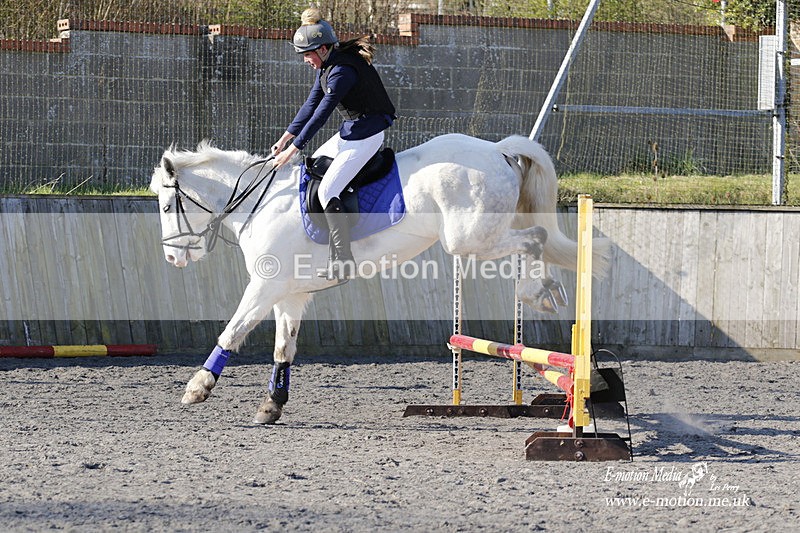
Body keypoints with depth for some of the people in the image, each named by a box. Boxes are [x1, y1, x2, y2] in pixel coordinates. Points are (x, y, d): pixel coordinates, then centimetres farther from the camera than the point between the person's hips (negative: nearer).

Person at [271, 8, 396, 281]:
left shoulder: (342, 71, -25)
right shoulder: (327, 66, 6)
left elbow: (321, 113, -24)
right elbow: (311, 105, 12)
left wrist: (293, 148, -19)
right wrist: (285, 138, 9)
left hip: (366, 134, -11)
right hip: (350, 131, 11)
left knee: (327, 191, -15)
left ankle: (343, 262, -14)